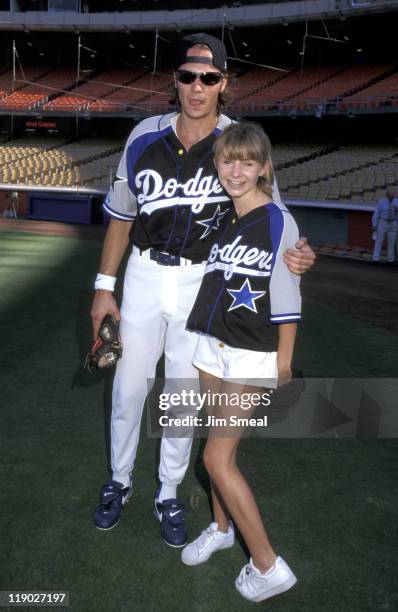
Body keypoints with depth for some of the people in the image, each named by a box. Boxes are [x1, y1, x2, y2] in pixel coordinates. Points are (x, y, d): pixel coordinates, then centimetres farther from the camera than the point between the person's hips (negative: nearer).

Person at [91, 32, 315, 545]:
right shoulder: (145, 137, -4)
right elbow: (121, 215, 3)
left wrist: (296, 252, -28)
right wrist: (104, 287, 3)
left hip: (202, 283, -1)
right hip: (144, 276, 2)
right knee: (128, 387, 11)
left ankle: (168, 495, 32)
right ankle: (119, 481, 36)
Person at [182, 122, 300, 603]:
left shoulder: (278, 222, -13)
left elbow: (287, 297, -11)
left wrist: (284, 360, -9)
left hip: (252, 355, -6)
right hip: (212, 345, 6)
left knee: (218, 457, -4)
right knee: (219, 444, 18)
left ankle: (268, 566, 12)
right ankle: (221, 527, 41)